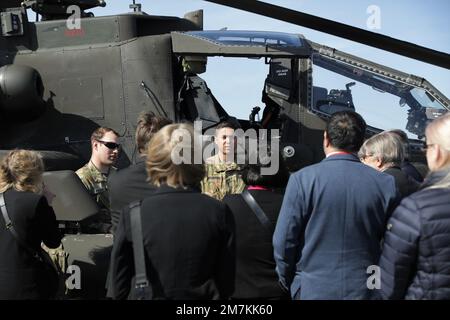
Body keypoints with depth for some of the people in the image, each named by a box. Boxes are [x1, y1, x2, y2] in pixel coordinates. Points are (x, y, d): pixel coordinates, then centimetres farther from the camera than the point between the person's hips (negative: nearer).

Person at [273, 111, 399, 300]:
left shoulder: (302, 180, -12)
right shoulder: (386, 184, -6)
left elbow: (283, 241, -10)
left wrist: (287, 281, 6)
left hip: (313, 290, -2)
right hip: (366, 290, 2)